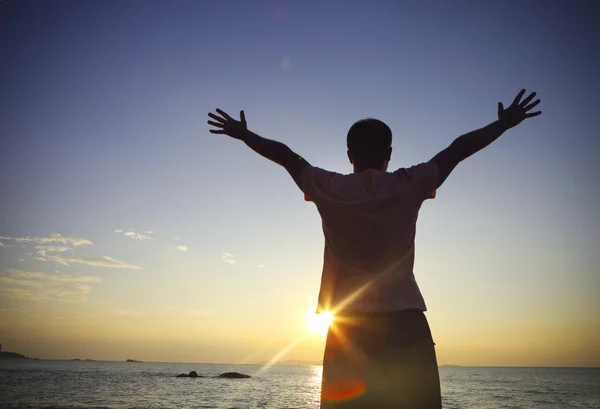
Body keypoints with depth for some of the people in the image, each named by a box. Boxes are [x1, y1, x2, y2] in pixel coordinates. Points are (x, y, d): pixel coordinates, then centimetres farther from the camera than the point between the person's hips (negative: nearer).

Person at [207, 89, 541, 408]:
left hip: (348, 323, 1)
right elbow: (457, 150, 9)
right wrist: (504, 124, 21)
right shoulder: (410, 185, -1)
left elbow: (283, 154, 14)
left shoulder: (328, 188, 1)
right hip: (404, 319, -1)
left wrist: (243, 134, 27)